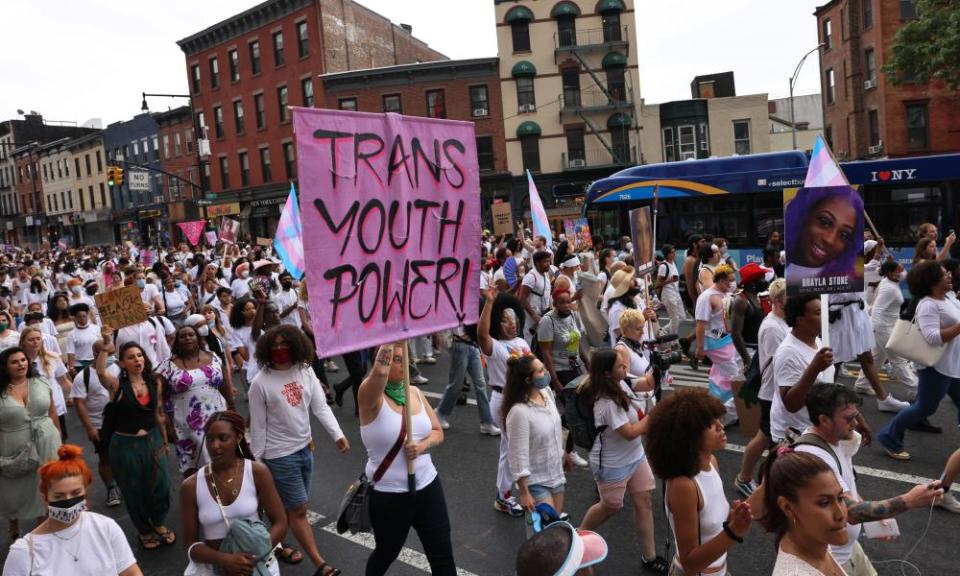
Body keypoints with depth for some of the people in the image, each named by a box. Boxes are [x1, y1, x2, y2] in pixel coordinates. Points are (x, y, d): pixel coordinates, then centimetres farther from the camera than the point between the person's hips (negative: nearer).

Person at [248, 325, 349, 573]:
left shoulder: (306, 371, -4)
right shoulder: (260, 382, -15)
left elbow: (321, 406, -5)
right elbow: (258, 426, -10)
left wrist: (337, 434, -16)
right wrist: (256, 461, -4)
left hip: (305, 448, 5)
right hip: (280, 454, -5)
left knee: (289, 505, 20)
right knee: (299, 509, 2)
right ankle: (319, 564, 11)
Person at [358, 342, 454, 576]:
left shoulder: (415, 392, 2)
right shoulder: (370, 395, -16)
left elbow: (438, 432, 6)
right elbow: (379, 373, -40)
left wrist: (422, 445, -15)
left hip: (428, 485, 5)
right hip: (388, 494, -4)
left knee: (443, 555, 10)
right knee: (387, 553, 19)